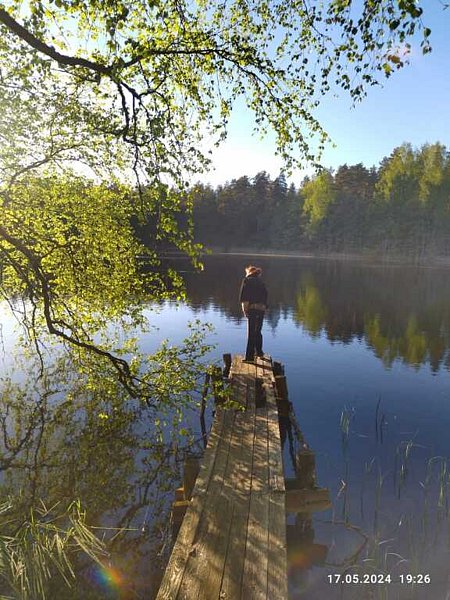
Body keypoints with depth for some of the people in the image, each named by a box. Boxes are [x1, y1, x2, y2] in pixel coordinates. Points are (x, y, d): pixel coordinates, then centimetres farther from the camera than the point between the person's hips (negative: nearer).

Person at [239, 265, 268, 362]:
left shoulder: (246, 280, 1)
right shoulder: (261, 281, 17)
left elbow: (242, 296, -8)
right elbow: (265, 295, 12)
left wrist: (245, 309, -5)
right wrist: (264, 307, 11)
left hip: (252, 308, -5)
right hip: (262, 309, 5)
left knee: (251, 333, -1)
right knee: (257, 331, 21)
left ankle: (249, 356, -1)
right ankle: (259, 351, 34)